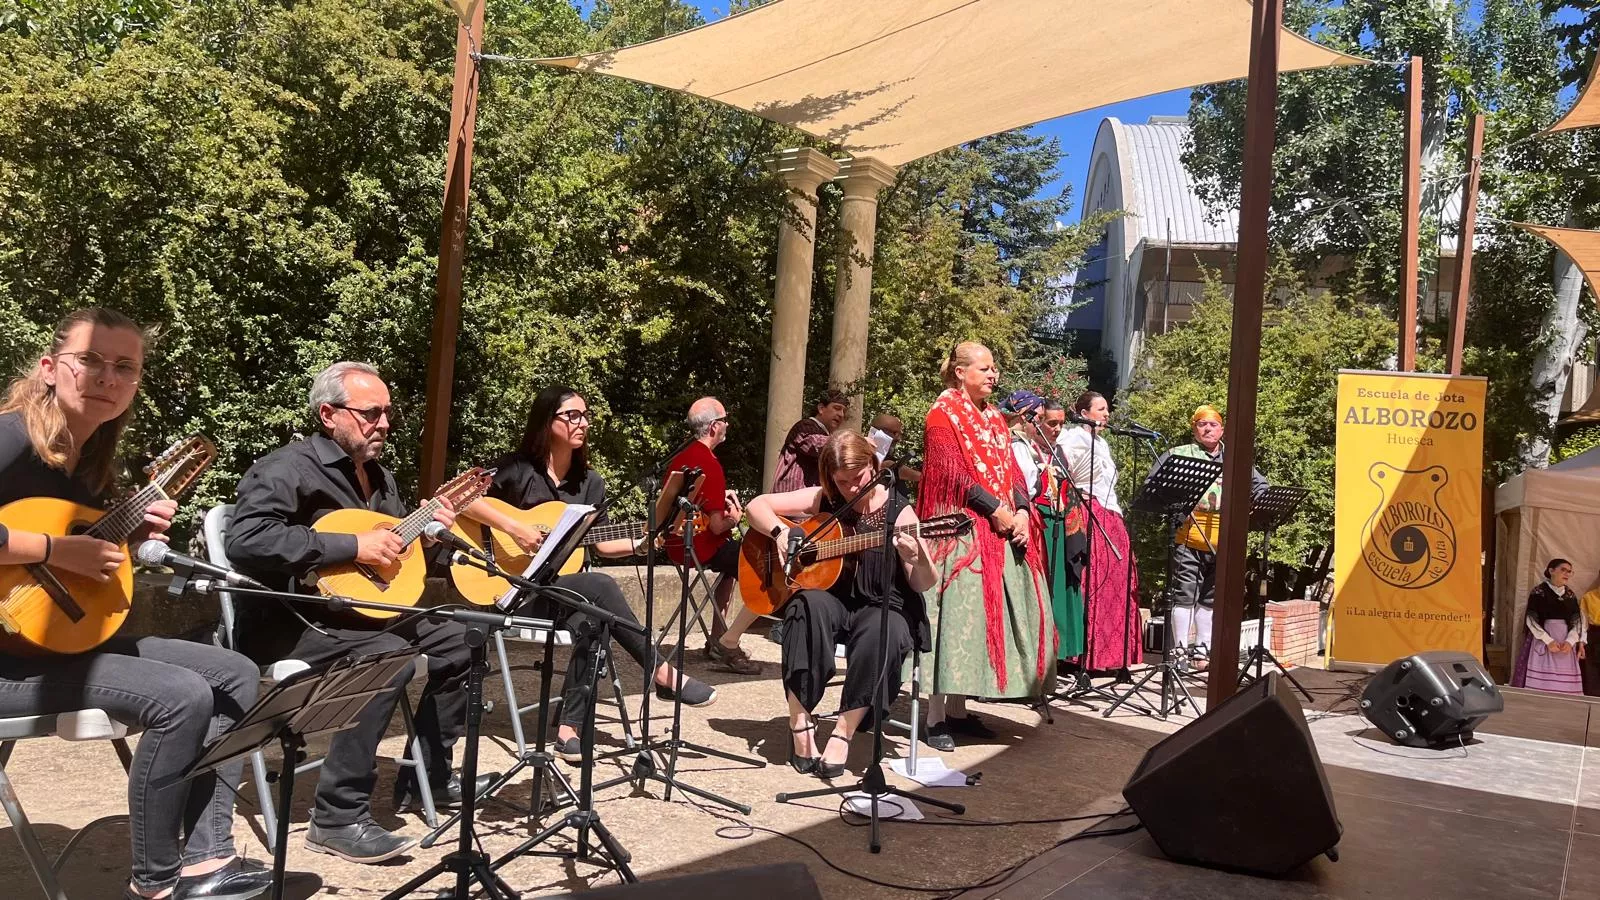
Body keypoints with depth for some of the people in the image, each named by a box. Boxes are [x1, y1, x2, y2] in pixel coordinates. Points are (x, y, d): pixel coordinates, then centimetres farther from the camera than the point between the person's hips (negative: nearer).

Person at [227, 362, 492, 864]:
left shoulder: (378, 476, 15)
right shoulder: (289, 468, -15)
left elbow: (395, 539, 27)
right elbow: (244, 541, -31)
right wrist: (352, 546, -30)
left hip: (363, 611, 10)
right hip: (295, 620, -10)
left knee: (458, 643, 10)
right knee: (390, 656, -35)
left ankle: (428, 777, 20)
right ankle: (338, 817, -26)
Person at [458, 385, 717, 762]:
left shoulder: (591, 482, 8)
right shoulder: (517, 468, -7)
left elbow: (601, 543, 11)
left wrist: (641, 544, -6)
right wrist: (514, 528, -25)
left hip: (563, 588, 5)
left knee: (592, 620, -30)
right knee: (602, 587, -29)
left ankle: (570, 725, -18)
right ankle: (662, 673, -18)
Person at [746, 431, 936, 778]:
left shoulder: (897, 511, -4)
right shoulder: (822, 500, 3)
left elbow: (924, 584, -6)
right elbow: (756, 505, 3)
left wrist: (914, 558, -29)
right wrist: (781, 531, -16)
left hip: (881, 607, -1)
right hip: (830, 597, 2)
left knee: (882, 634, -37)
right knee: (809, 607, -34)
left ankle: (842, 734, -25)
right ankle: (800, 725, -29)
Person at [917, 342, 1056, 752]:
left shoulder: (994, 418, 20)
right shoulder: (944, 412, -4)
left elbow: (1012, 471, 15)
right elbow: (949, 472, -14)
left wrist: (1021, 510, -3)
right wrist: (995, 508, -17)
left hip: (1002, 529, 8)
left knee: (987, 614, 7)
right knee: (955, 612, -11)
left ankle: (958, 709, 14)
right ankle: (936, 717, -6)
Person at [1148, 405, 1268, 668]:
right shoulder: (1179, 455, 2)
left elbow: (1261, 486, 21)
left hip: (1222, 541, 4)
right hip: (1189, 537, -4)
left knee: (1210, 597, 11)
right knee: (1185, 595, -3)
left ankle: (1202, 650, 18)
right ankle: (1181, 650, 2)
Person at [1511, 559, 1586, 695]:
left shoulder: (1570, 595, 12)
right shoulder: (1539, 592, -2)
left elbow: (1577, 621, 7)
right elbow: (1531, 620, -7)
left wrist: (1570, 641, -10)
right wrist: (1549, 641, -15)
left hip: (1566, 642, 4)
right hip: (1542, 640, -4)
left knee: (1565, 685, -2)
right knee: (1540, 680, -9)